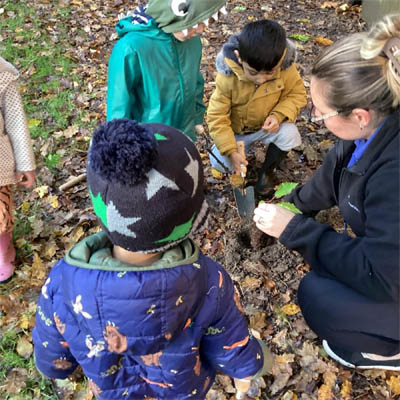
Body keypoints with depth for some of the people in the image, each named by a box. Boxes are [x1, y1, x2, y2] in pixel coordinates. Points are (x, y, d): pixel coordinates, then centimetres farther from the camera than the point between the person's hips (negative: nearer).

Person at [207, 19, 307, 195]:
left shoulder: (286, 68, -24)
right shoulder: (227, 76, -27)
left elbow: (297, 94, -7)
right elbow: (217, 116, -21)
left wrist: (279, 115, -27)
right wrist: (231, 151, -27)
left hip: (268, 125, 1)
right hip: (235, 130, -1)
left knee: (290, 134, -28)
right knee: (219, 162, -18)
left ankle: (266, 170, 0)